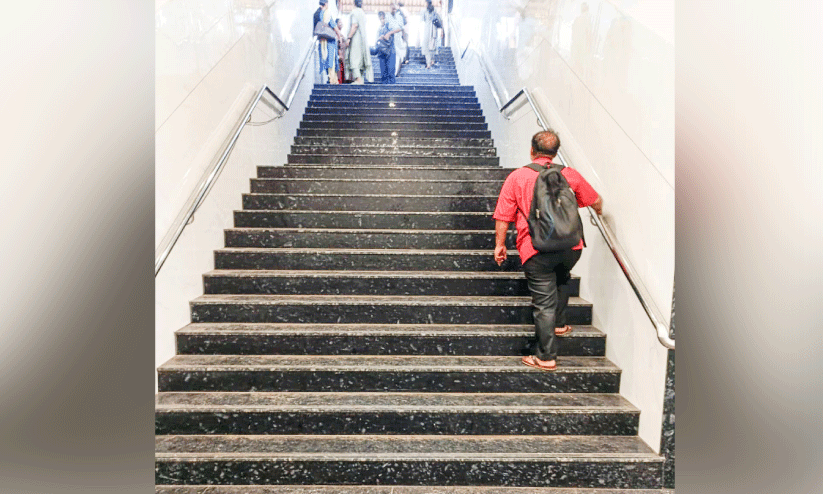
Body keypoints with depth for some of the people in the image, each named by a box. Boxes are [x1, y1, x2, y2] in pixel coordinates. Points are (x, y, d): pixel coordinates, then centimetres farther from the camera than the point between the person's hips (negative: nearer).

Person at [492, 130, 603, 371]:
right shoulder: (569, 174, 10)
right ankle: (558, 323, 41)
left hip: (537, 250, -3)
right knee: (562, 280, 33)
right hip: (570, 246, 3)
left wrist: (499, 244, 11)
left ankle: (546, 357, 9)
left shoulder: (517, 177, 3)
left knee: (544, 303, 2)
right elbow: (596, 201, 21)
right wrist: (598, 212, 44)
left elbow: (503, 217, 1)